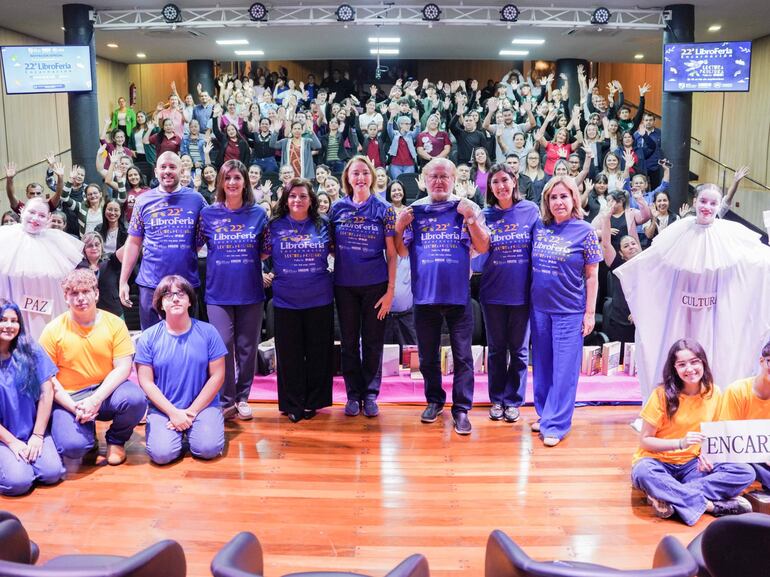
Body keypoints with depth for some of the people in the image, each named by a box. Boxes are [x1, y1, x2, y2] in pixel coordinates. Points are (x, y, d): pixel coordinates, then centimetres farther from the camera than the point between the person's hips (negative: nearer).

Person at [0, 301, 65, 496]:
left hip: (33, 431, 2)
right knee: (18, 481, -23)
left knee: (52, 473, -18)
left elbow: (47, 392, -3)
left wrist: (37, 435, -7)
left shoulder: (30, 351, -3)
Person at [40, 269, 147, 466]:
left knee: (135, 398, -32)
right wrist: (73, 406, -17)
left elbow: (123, 367, -9)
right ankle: (87, 432, 13)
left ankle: (116, 439, 1)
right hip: (70, 398, -1)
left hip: (106, 391, 1)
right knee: (72, 446, -27)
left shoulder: (114, 323, -3)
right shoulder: (53, 330, -3)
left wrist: (96, 399, -22)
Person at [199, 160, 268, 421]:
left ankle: (242, 397, 23)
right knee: (223, 345, -3)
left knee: (247, 347, 7)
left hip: (250, 291, 1)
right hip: (219, 291, -1)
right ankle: (226, 401, 12)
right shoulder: (208, 213, 1)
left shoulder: (258, 213, 3)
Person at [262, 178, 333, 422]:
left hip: (319, 299, 1)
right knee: (289, 354, 6)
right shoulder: (275, 226, 1)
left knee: (318, 352, 7)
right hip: (286, 300, 0)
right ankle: (292, 404, 18)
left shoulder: (322, 225, 3)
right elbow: (262, 255, 7)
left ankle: (313, 401, 21)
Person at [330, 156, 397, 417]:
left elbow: (391, 254, -2)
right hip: (345, 285, 2)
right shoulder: (337, 208, 2)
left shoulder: (384, 209, -2)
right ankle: (353, 394, 20)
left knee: (373, 342, 5)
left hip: (375, 285, -1)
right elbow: (330, 247, 8)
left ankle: (370, 394, 17)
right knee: (349, 341, 9)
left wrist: (390, 290, -7)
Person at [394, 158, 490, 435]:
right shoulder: (413, 211, 6)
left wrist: (470, 219, -16)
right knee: (428, 354, 14)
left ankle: (461, 409, 11)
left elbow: (483, 248, -4)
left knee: (462, 355, 2)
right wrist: (399, 228, -10)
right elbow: (401, 251, 7)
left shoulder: (467, 208, 2)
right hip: (425, 294, 2)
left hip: (458, 294, -2)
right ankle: (434, 400, 30)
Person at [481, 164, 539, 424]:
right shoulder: (487, 214, 2)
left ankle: (513, 400, 21)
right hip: (493, 292, 1)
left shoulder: (531, 210, -1)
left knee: (519, 349, 9)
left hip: (522, 291, -1)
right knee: (496, 349, 11)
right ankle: (497, 399, 24)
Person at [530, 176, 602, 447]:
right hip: (539, 307, 4)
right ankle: (544, 414, 27)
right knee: (542, 366, 13)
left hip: (569, 310, -4)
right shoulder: (538, 227, 3)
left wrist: (590, 312, -5)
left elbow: (591, 275, -3)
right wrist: (527, 301, 5)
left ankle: (555, 424, 7)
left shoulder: (585, 231, -6)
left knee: (564, 369, 0)